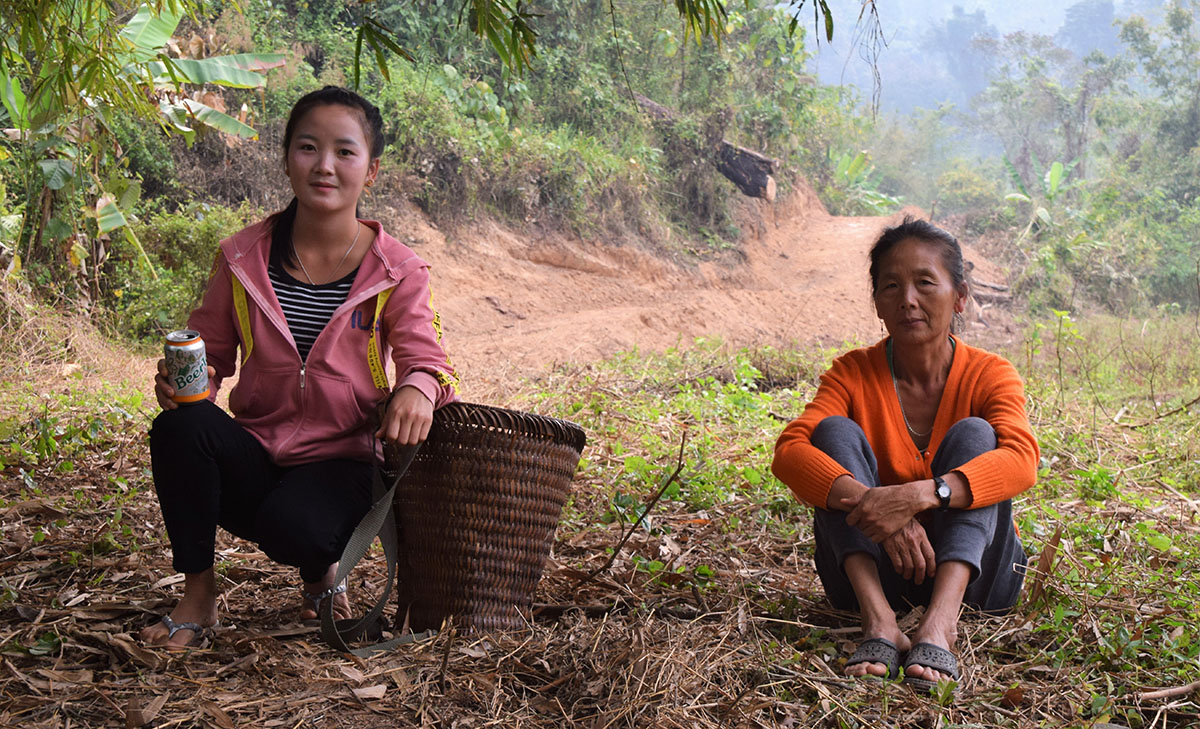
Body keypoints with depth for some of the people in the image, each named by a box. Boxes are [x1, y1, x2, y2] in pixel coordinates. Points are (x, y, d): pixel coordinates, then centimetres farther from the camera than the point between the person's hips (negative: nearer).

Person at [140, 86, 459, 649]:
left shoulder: (398, 272, -4)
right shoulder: (242, 258, 1)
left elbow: (424, 359, -7)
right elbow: (210, 348, 10)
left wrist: (416, 390, -32)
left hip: (339, 464, -2)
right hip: (252, 458, 2)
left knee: (295, 528, -35)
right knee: (180, 426, -30)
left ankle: (321, 572, 8)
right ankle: (198, 595, -9)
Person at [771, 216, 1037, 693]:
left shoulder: (988, 375, -6)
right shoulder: (853, 374, -3)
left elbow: (1021, 461, -27)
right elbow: (789, 452, -22)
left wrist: (920, 495, -44)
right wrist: (870, 503, -40)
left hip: (968, 570, 0)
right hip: (871, 569, 1)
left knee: (973, 434, -20)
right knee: (836, 431, -17)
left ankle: (939, 621, -42)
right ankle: (879, 621, -37)